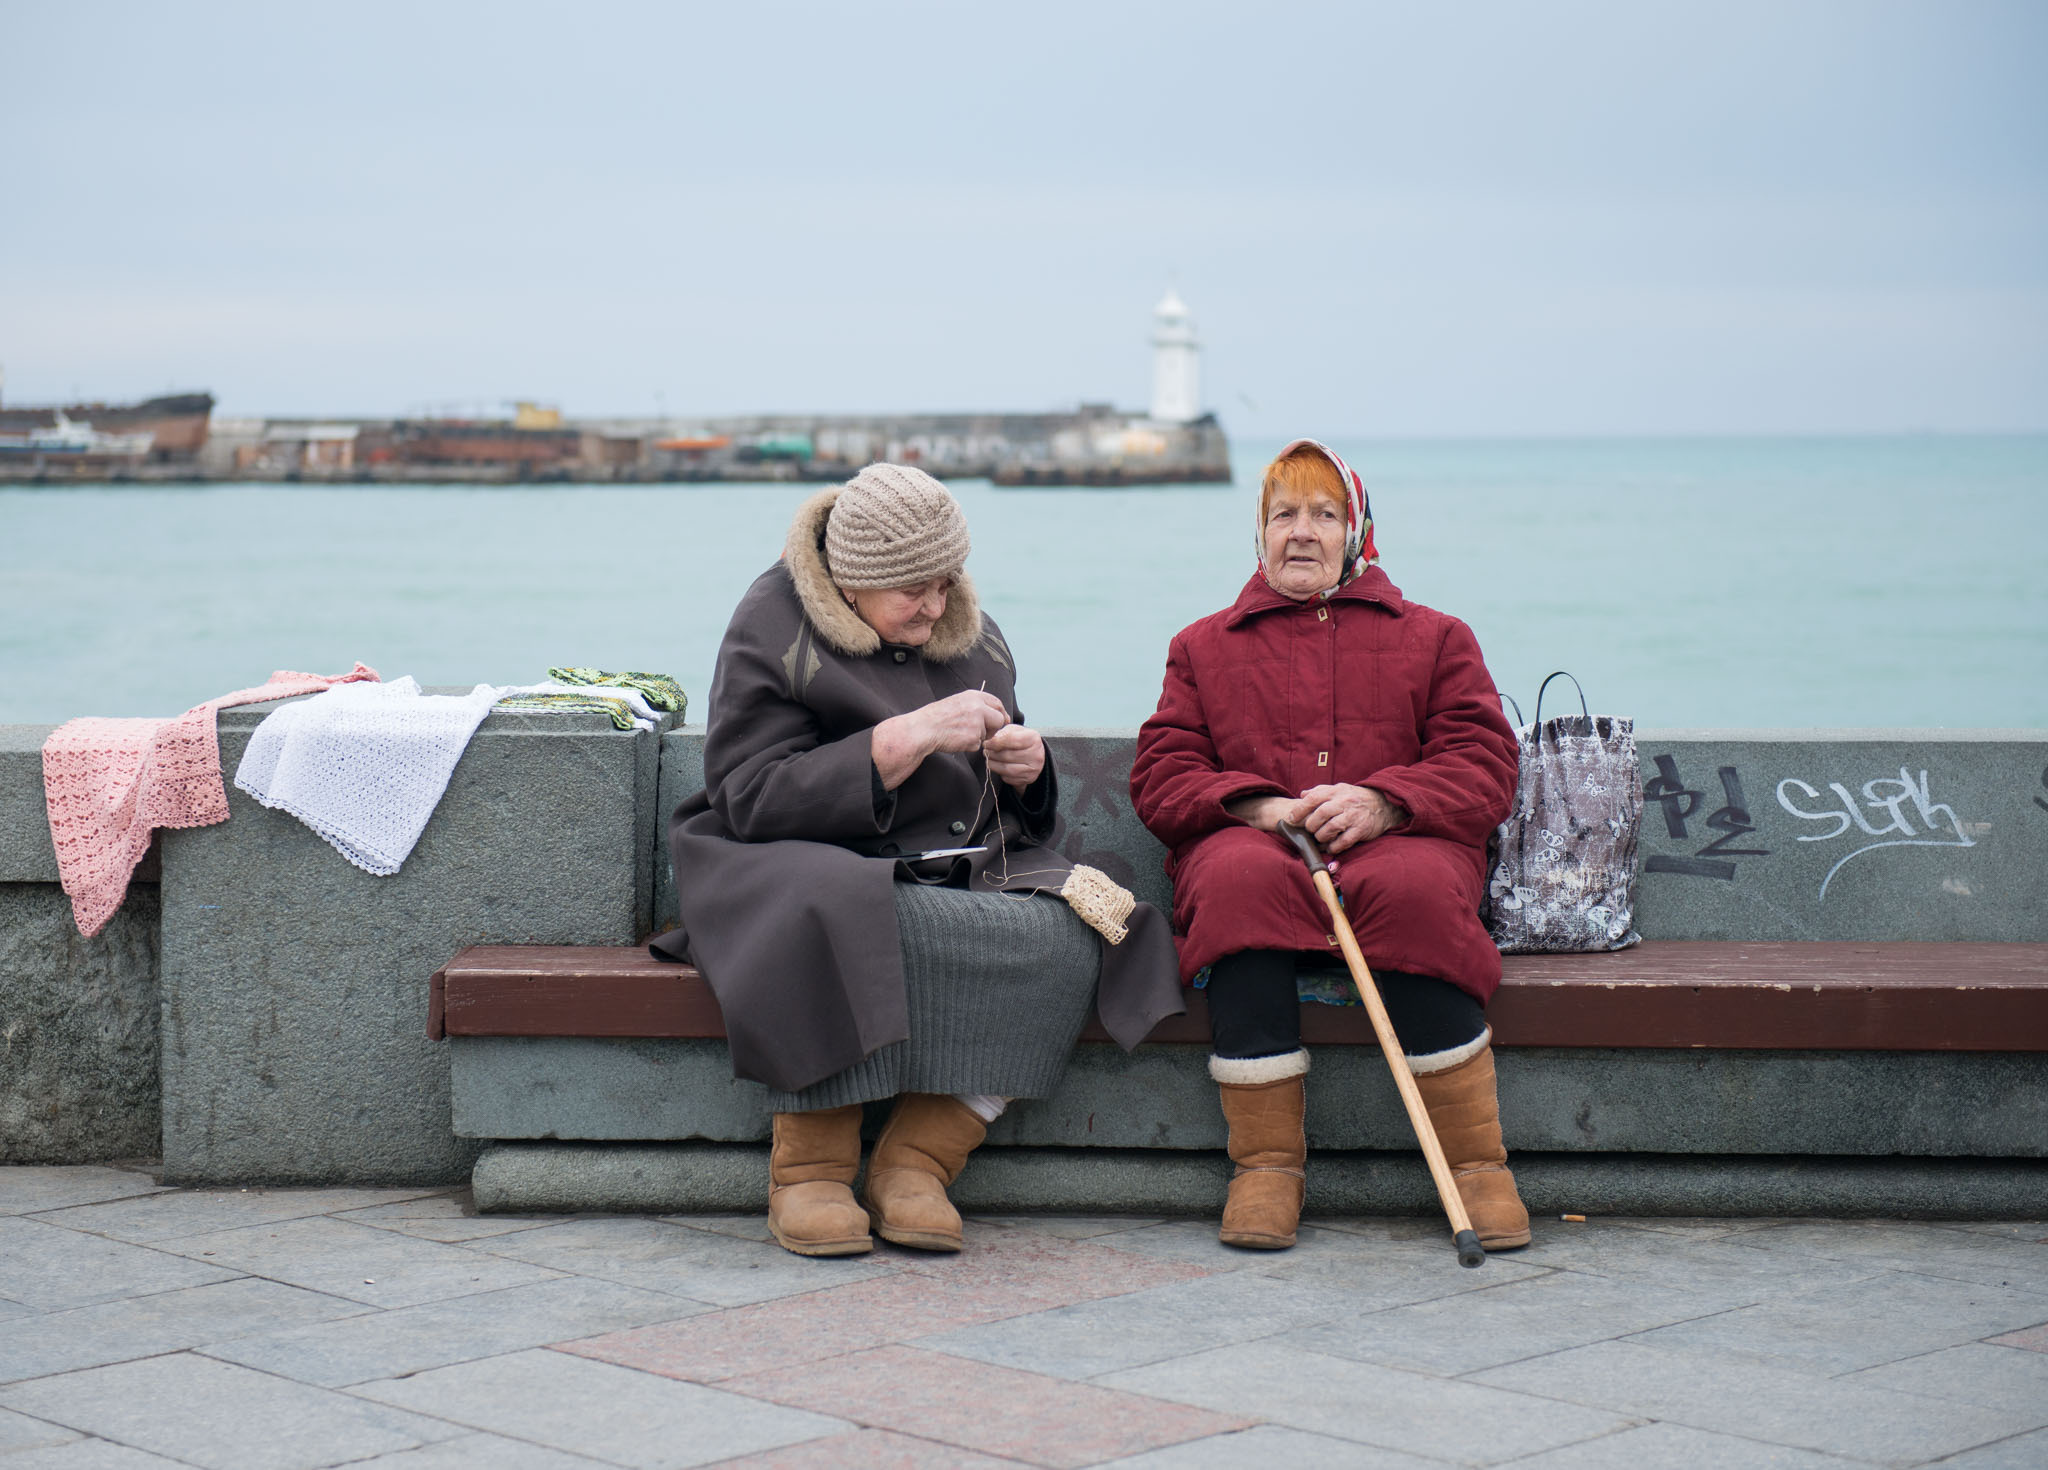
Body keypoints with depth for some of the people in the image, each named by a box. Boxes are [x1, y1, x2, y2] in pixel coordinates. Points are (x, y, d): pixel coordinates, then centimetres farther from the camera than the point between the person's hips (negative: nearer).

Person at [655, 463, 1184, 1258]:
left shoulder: (971, 635, 14)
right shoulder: (774, 630, -4)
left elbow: (1019, 816, 24)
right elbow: (753, 798, -16)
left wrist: (1024, 769, -2)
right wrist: (908, 738, -20)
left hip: (962, 874, 5)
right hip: (805, 865, -5)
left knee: (1067, 935, -26)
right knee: (835, 926, -41)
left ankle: (917, 1161, -21)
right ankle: (808, 1166, -24)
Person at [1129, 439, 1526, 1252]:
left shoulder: (1432, 638, 22)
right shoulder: (1205, 646, 25)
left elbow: (1483, 765, 7)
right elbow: (1160, 775, 12)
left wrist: (1383, 802, -13)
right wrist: (1258, 807, -9)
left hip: (1393, 844, 0)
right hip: (1252, 842, 1)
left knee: (1415, 886, -38)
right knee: (1242, 879, -38)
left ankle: (1478, 1164, -31)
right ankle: (1268, 1163, -33)